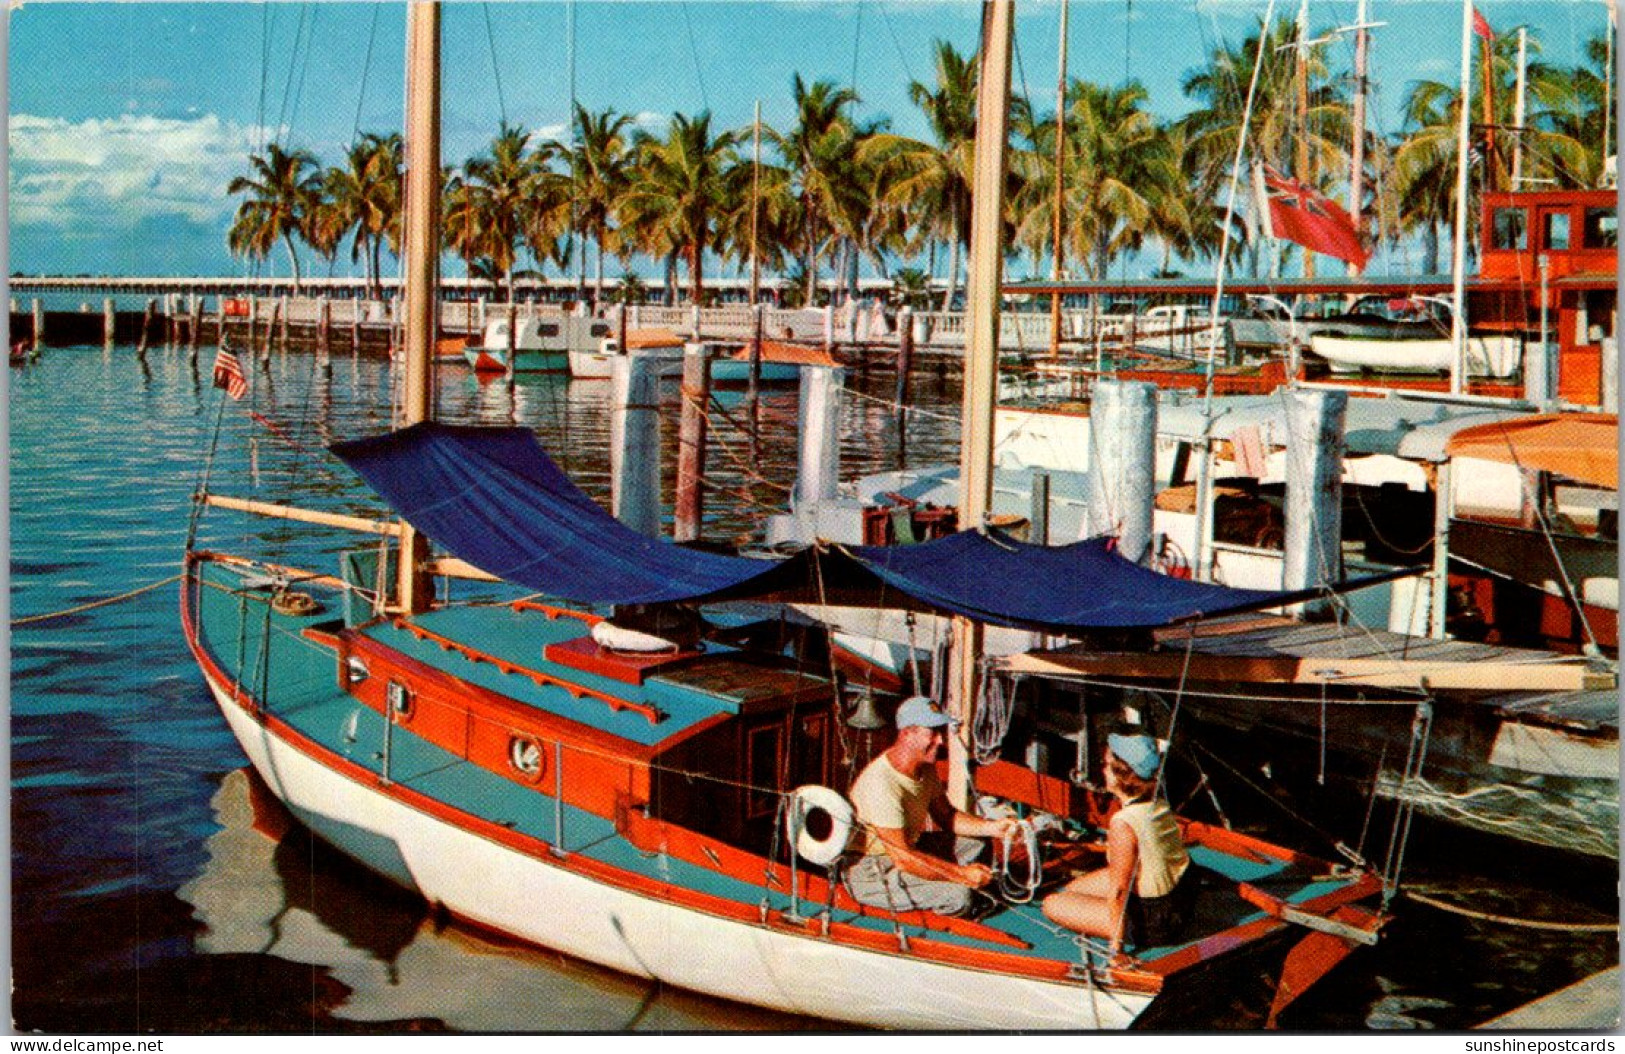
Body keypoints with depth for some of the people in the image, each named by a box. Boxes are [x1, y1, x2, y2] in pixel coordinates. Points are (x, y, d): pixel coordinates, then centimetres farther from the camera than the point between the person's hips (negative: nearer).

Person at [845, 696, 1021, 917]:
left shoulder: (925, 768, -1)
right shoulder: (880, 785, -30)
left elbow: (946, 816, 10)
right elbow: (902, 857, -29)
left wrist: (990, 827, -7)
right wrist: (961, 874, -25)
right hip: (870, 874, -10)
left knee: (976, 843, 6)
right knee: (958, 895, -24)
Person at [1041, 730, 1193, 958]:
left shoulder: (1123, 824, -28)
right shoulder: (1160, 805, -5)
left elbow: (1118, 890, -21)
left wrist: (1116, 944, -14)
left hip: (1152, 923, -8)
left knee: (1052, 904, 0)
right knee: (1070, 888, 20)